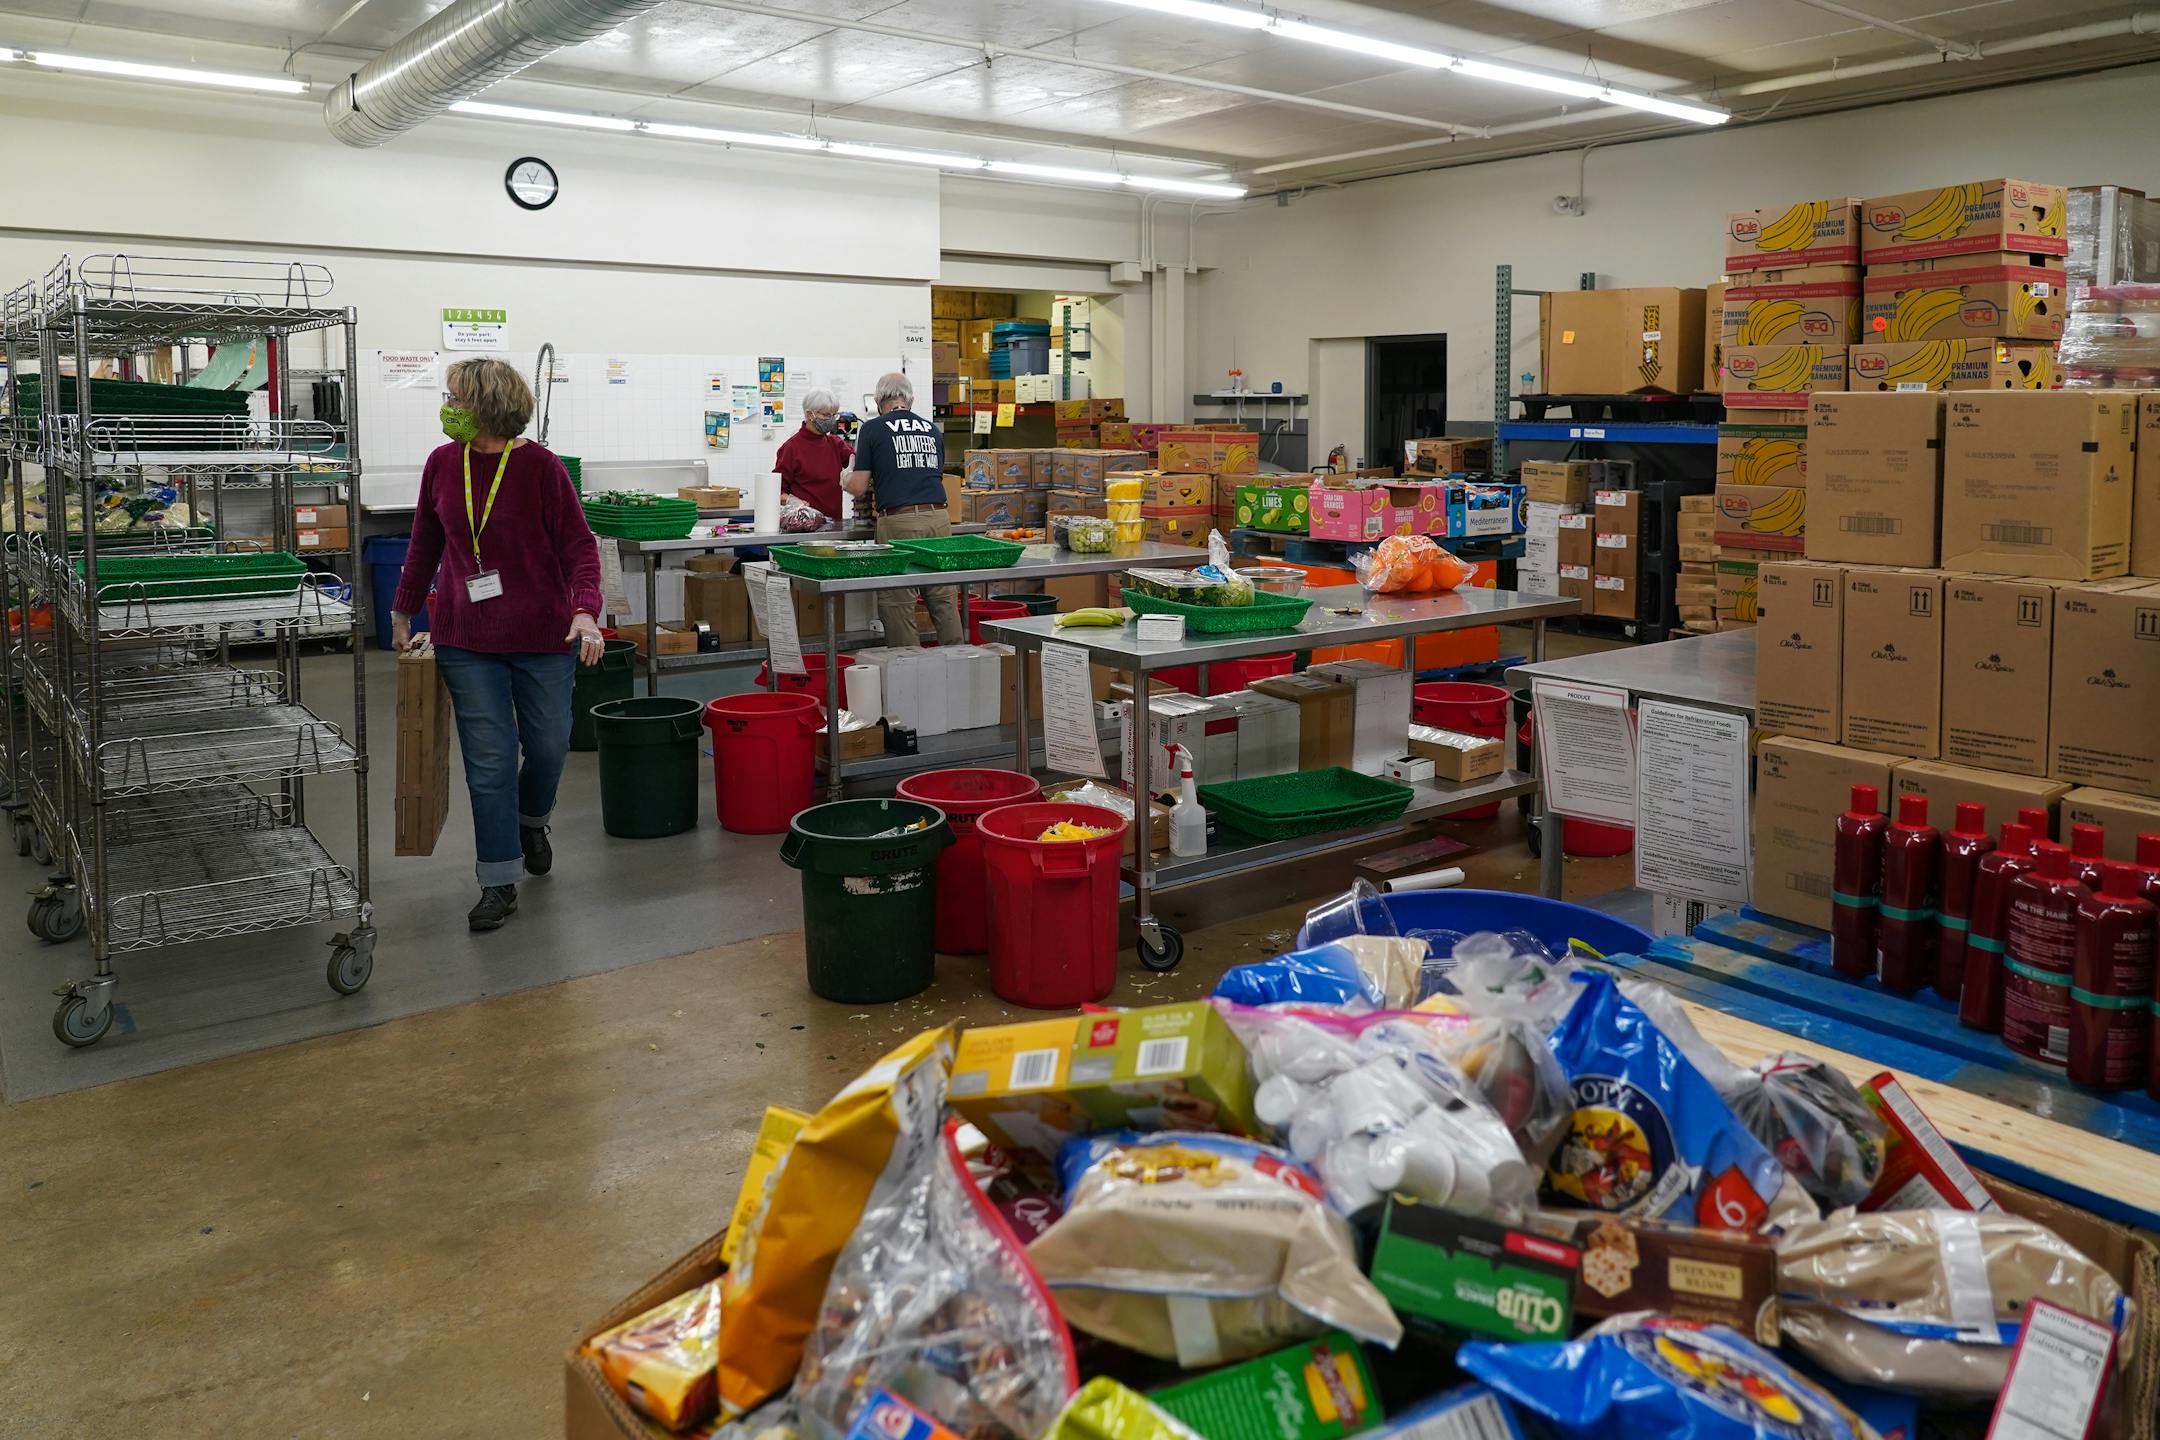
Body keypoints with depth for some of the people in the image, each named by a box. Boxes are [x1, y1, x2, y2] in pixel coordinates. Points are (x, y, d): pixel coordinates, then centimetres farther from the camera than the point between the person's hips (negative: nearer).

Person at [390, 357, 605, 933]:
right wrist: (402, 612, 18)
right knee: (488, 761, 1)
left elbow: (578, 543, -10)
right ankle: (499, 883, 10)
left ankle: (531, 820, 43)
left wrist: (585, 612, -24)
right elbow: (425, 544, 13)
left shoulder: (539, 465, -10)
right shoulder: (442, 464, 1)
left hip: (542, 635, -2)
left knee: (548, 745, 10)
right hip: (466, 638, 2)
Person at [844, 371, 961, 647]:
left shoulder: (872, 429, 3)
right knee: (945, 601, 8)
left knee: (898, 605, 3)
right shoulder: (933, 430, 15)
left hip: (899, 523, -4)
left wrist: (848, 478, 23)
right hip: (938, 518, 4)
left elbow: (858, 487, 1)